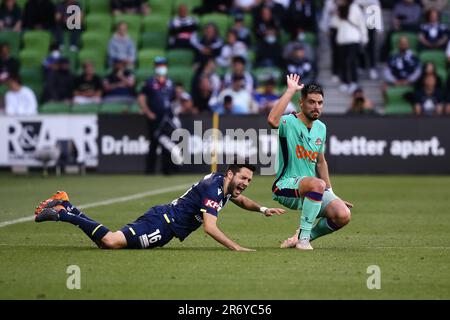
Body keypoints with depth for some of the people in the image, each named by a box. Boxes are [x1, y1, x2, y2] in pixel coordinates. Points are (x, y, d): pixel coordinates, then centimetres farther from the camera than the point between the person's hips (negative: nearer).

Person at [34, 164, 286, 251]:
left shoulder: (225, 185, 15)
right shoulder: (213, 188, -16)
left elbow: (241, 200, 38)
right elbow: (210, 227, -25)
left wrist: (263, 209, 20)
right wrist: (236, 248, -28)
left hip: (162, 221, 10)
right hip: (161, 223, -10)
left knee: (110, 241, 6)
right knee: (110, 241, -24)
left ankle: (66, 207, 11)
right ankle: (62, 213, -11)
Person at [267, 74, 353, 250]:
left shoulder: (321, 128, 11)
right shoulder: (289, 122, -11)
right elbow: (272, 120, -37)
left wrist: (331, 194, 21)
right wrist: (291, 90, -30)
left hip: (313, 192, 7)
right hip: (286, 186, -7)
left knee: (343, 215, -16)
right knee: (317, 184, -38)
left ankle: (304, 236, 9)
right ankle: (303, 237, -23)